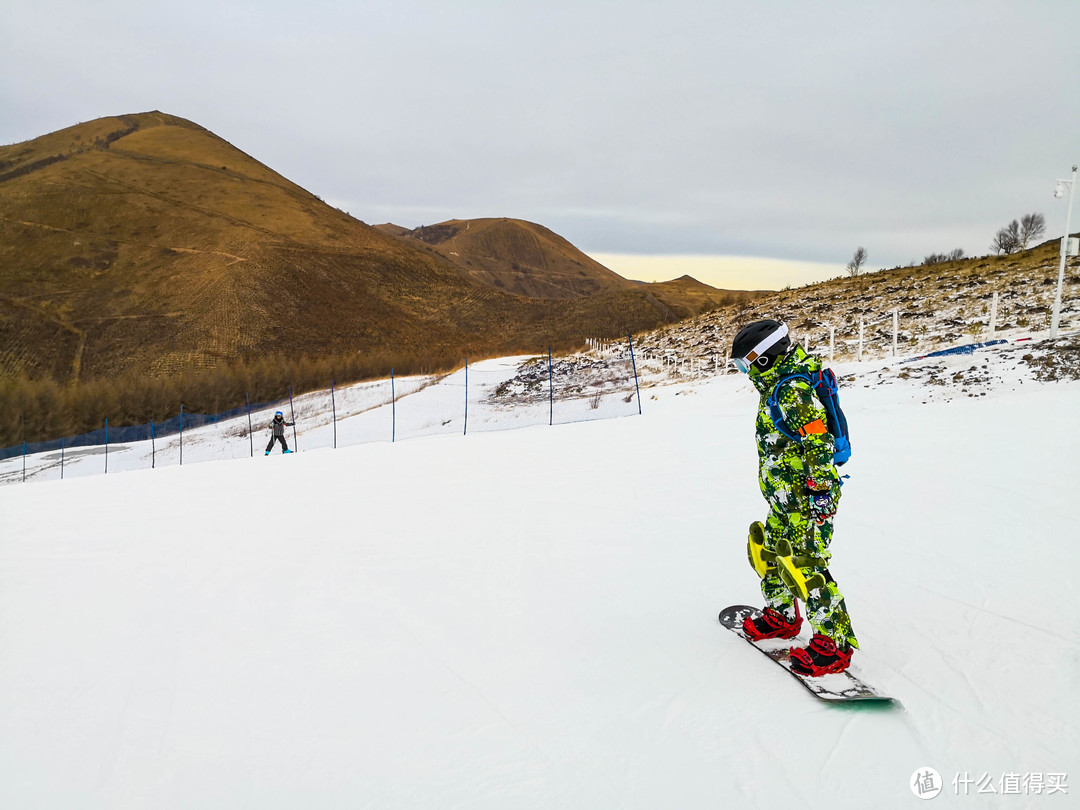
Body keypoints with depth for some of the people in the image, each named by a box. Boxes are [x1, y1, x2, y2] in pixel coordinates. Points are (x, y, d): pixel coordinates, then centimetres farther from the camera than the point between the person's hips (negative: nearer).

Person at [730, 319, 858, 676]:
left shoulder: (793, 390, -20)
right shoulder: (776, 387, 12)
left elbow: (819, 443, -25)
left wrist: (820, 491, -25)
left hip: (808, 499, -11)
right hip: (784, 499, 11)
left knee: (807, 567, -6)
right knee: (770, 555, 20)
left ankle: (835, 641, 7)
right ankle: (782, 616, 38)